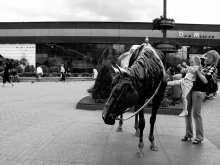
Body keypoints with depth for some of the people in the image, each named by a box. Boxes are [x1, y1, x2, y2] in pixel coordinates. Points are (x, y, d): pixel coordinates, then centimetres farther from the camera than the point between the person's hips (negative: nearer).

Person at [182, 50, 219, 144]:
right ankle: (188, 134, 21)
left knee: (196, 114, -5)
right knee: (187, 112, 9)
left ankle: (199, 137, 9)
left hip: (199, 92, -7)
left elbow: (205, 81, -16)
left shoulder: (212, 68, -2)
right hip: (190, 89, 7)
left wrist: (197, 71, -16)